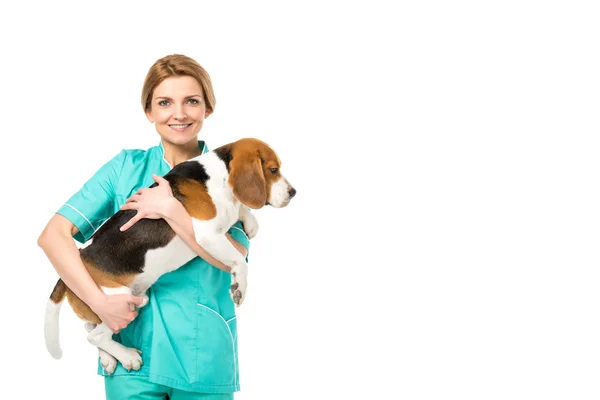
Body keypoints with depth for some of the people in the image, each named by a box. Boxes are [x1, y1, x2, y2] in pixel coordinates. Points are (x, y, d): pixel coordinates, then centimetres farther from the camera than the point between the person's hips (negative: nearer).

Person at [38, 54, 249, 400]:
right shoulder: (126, 167, 2)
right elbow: (54, 235, -6)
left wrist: (169, 209, -21)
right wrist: (100, 302, -16)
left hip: (204, 355, 0)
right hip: (133, 343, 1)